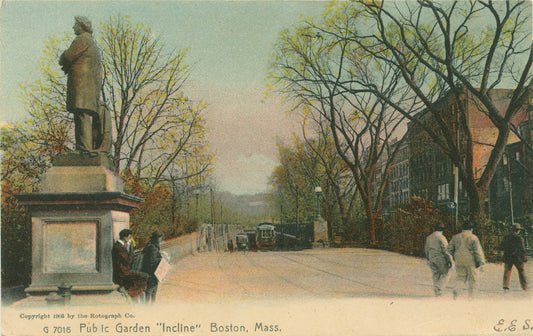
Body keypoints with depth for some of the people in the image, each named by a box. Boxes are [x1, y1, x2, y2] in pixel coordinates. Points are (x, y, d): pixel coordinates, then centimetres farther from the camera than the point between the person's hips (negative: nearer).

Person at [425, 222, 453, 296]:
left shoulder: (429, 237, 8)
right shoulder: (441, 237, -13)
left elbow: (426, 249, 14)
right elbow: (445, 250, -16)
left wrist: (428, 259, 25)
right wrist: (449, 260, -11)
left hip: (431, 259, 6)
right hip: (441, 259, -6)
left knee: (436, 275, 15)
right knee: (446, 274, 7)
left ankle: (436, 291, 14)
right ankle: (439, 288, -5)